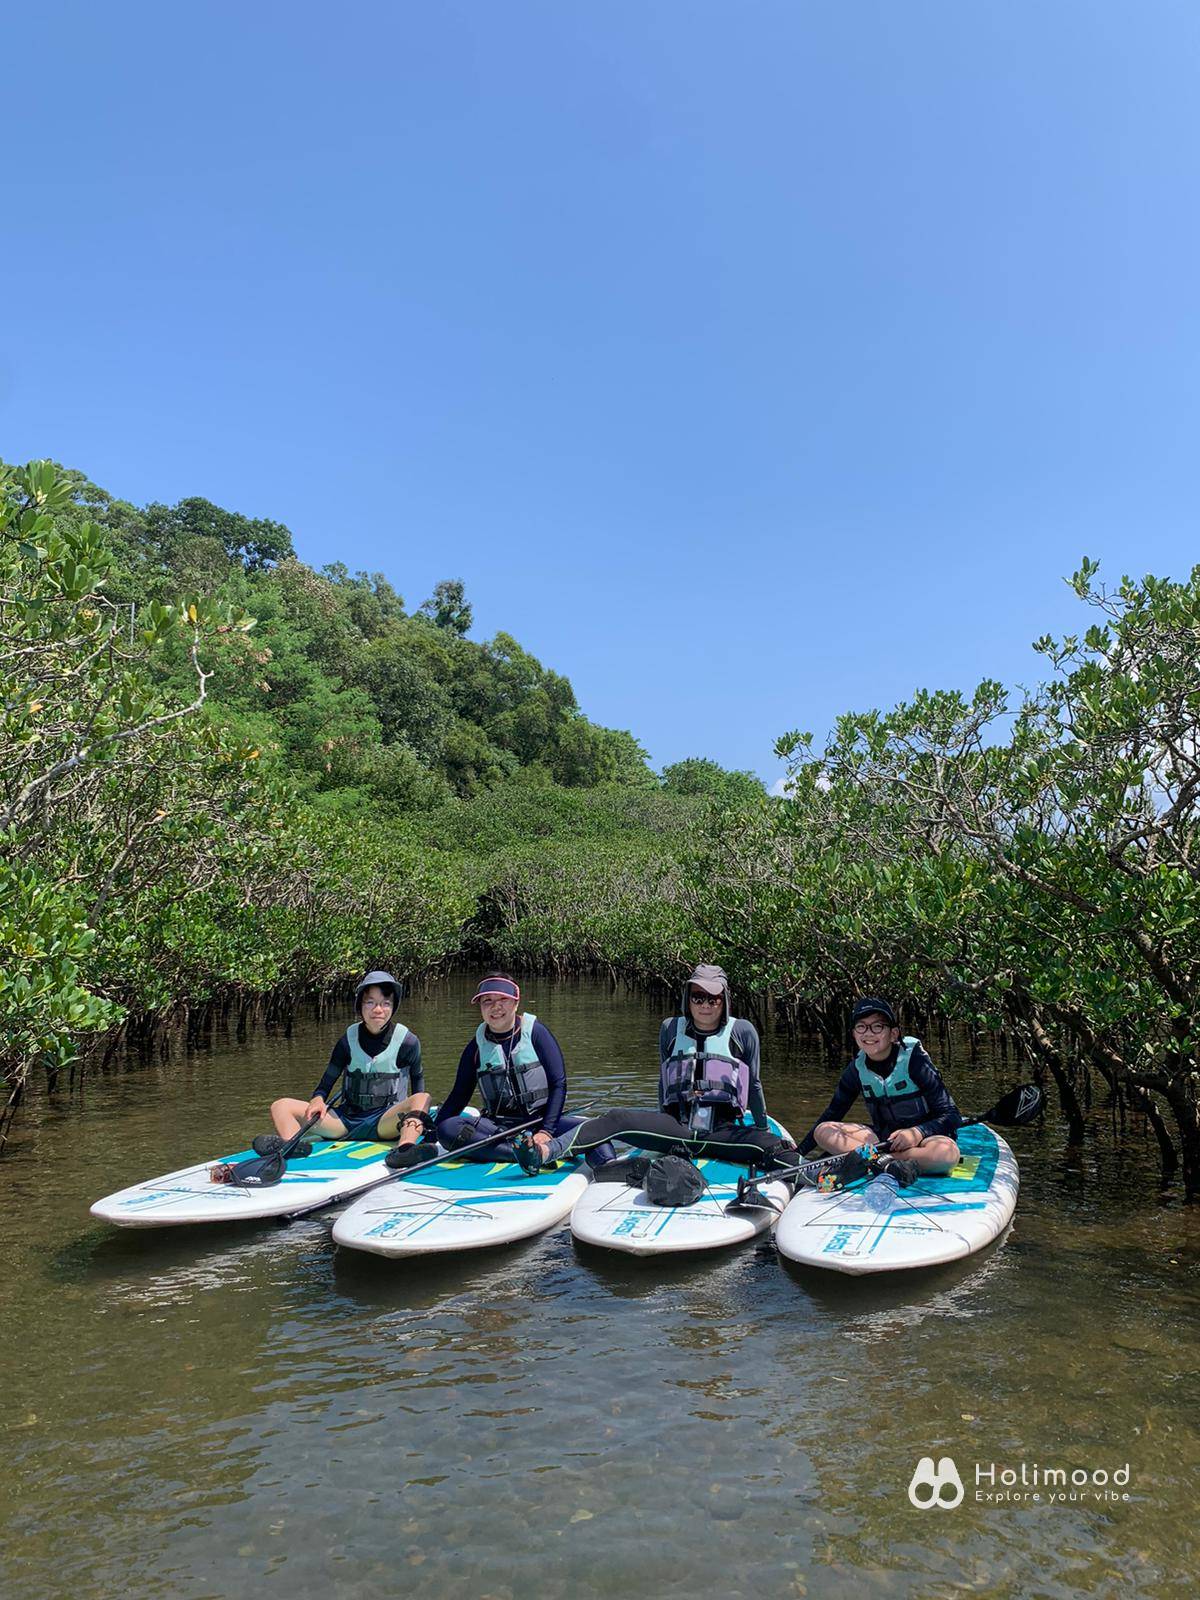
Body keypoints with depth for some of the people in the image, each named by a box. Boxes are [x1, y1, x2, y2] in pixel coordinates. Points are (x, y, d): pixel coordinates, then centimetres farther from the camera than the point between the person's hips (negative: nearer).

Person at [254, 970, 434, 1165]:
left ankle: (405, 1148, -60)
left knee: (422, 1099, -33)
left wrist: (416, 1114, 0)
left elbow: (417, 1076, 13)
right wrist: (318, 1100, -14)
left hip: (385, 1122, -3)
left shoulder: (407, 1041, -1)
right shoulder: (349, 1040, 4)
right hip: (345, 1119, 3)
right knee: (281, 1107, -10)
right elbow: (325, 1085, 8)